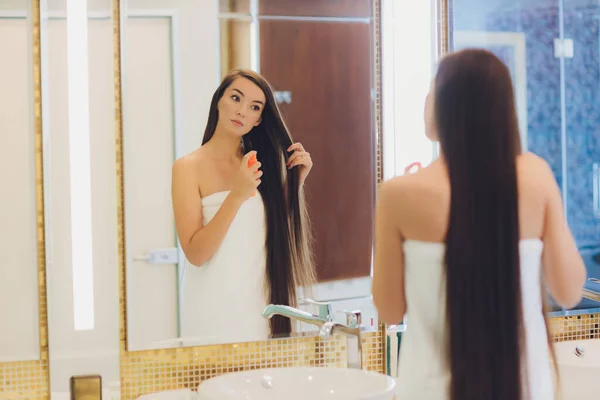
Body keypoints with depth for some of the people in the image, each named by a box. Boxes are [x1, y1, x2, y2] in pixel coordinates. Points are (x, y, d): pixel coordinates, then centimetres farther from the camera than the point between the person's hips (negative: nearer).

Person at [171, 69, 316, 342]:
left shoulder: (259, 163, 10)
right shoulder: (189, 167, -6)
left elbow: (283, 236, 9)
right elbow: (195, 253, -14)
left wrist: (296, 182, -1)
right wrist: (237, 196, -23)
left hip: (262, 306, 5)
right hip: (215, 311, -5)